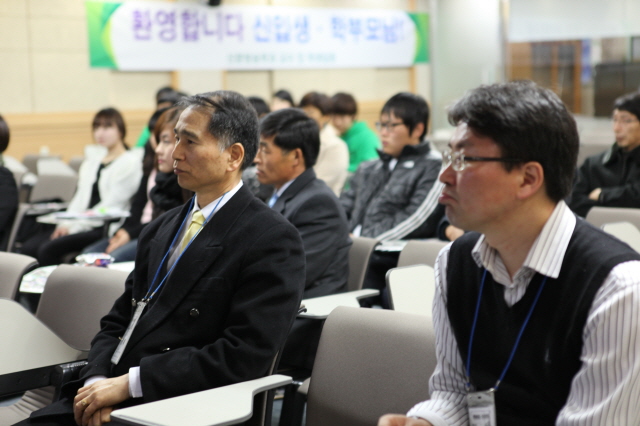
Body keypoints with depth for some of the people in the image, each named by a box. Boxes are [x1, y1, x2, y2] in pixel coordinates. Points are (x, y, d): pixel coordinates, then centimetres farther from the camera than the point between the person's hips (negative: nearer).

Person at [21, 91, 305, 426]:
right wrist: (96, 381, -5)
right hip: (111, 397, 7)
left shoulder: (273, 240, -8)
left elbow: (244, 356, -16)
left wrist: (130, 382, -16)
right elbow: (117, 323, 16)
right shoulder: (160, 230, 17)